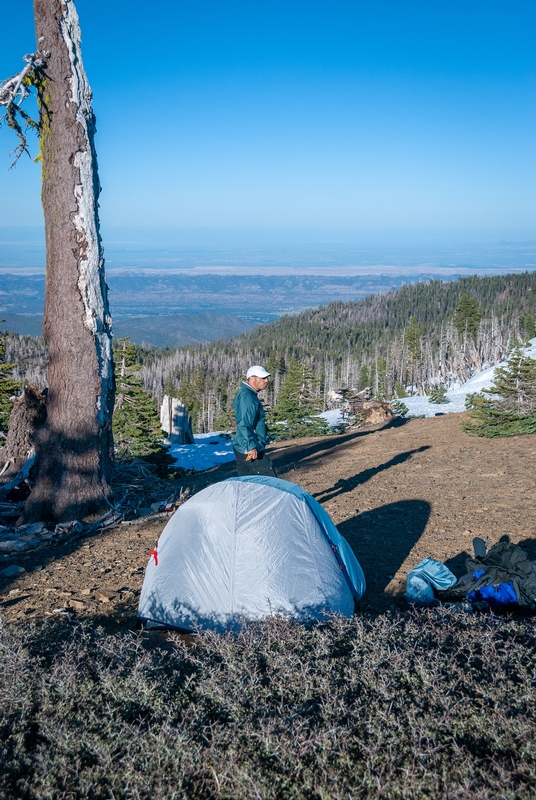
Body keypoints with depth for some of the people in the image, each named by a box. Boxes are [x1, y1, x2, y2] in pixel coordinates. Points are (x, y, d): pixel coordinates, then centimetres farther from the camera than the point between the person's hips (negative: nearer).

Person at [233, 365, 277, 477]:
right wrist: (251, 446, -32)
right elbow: (244, 425, -26)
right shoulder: (247, 396, -17)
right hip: (251, 451, -11)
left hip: (243, 450, 11)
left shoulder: (250, 394, 17)